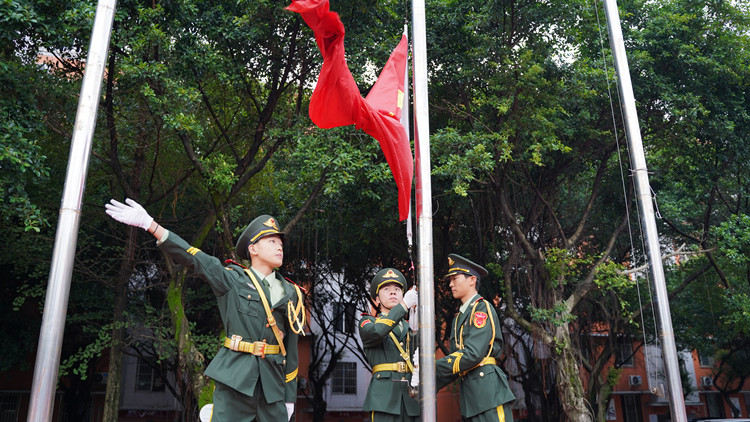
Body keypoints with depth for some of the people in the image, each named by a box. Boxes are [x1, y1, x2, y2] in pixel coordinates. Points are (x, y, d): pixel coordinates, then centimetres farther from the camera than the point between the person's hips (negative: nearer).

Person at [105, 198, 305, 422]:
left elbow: (291, 349, 9)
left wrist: (290, 396, 9)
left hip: (273, 382, 3)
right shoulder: (232, 279, 2)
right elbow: (193, 257, -8)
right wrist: (149, 224, -18)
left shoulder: (291, 294, 8)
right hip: (236, 377, -3)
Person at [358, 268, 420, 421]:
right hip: (384, 395, -4)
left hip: (412, 395, 4)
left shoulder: (410, 327, 22)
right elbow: (376, 332, -15)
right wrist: (404, 305, -16)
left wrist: (415, 331, -8)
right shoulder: (367, 322, 10)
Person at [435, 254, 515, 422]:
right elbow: (455, 357, 15)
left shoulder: (482, 309, -7)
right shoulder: (458, 318, 20)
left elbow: (472, 354, -18)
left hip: (487, 386, -8)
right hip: (469, 392, 8)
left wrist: (433, 368, -14)